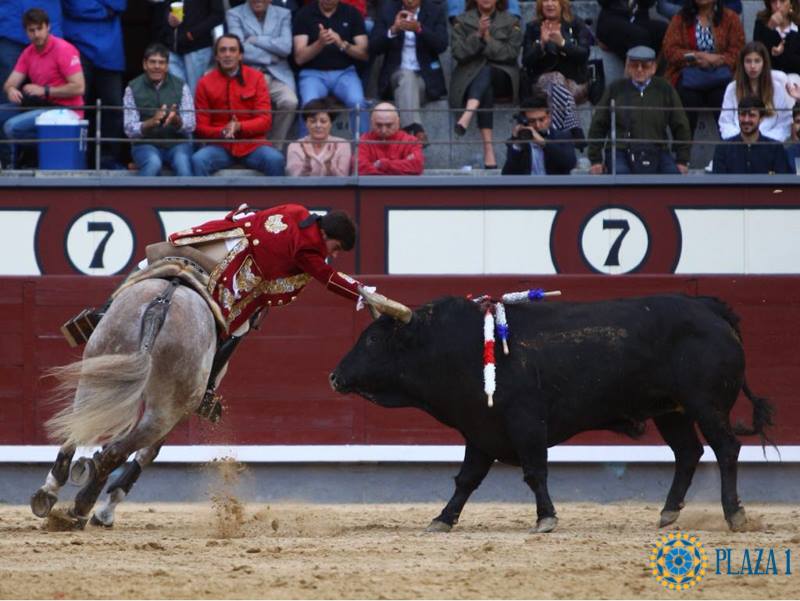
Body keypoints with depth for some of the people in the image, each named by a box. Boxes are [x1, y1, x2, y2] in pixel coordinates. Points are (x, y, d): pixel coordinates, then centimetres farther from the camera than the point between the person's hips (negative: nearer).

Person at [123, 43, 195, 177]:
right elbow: (130, 130, -7)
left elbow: (190, 127, -2)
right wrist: (151, 122, -27)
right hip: (146, 144, -1)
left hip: (177, 143, 1)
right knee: (153, 163, -34)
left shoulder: (180, 86, 2)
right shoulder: (133, 88, -1)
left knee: (182, 162, -31)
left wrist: (176, 120, -26)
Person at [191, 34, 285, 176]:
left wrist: (239, 127, -19)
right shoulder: (205, 83, 4)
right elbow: (200, 126, 5)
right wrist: (222, 132, -17)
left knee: (275, 160, -30)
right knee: (198, 161, -31)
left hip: (252, 145, 0)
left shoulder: (255, 77, 4)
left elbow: (265, 120, 0)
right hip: (220, 146, 0)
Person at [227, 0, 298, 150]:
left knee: (289, 101, -30)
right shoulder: (234, 14, 8)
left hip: (278, 75, 2)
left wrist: (255, 40, -4)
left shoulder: (283, 14, 14)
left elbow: (286, 47, -2)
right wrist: (271, 56, -5)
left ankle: (274, 149, -13)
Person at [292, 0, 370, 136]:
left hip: (345, 72, 1)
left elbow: (364, 53, 2)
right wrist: (319, 43, -22)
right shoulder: (305, 14, 2)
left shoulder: (352, 13, 6)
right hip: (313, 73, -1)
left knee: (357, 102, -30)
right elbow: (299, 58, -4)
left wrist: (343, 44, -17)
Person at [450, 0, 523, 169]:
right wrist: (478, 36, -12)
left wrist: (488, 40, -11)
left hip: (502, 75, 0)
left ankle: (467, 116, -60)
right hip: (469, 76, 0)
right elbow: (458, 53, -1)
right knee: (486, 89, -35)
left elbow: (511, 53, -2)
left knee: (486, 72, -36)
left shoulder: (511, 22, 11)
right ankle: (488, 148, -49)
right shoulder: (463, 21, 13)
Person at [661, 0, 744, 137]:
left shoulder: (730, 18, 10)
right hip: (689, 79, 1)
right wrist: (697, 56, -9)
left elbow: (737, 54, 3)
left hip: (720, 78, -1)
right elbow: (669, 51, 4)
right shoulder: (680, 19, 13)